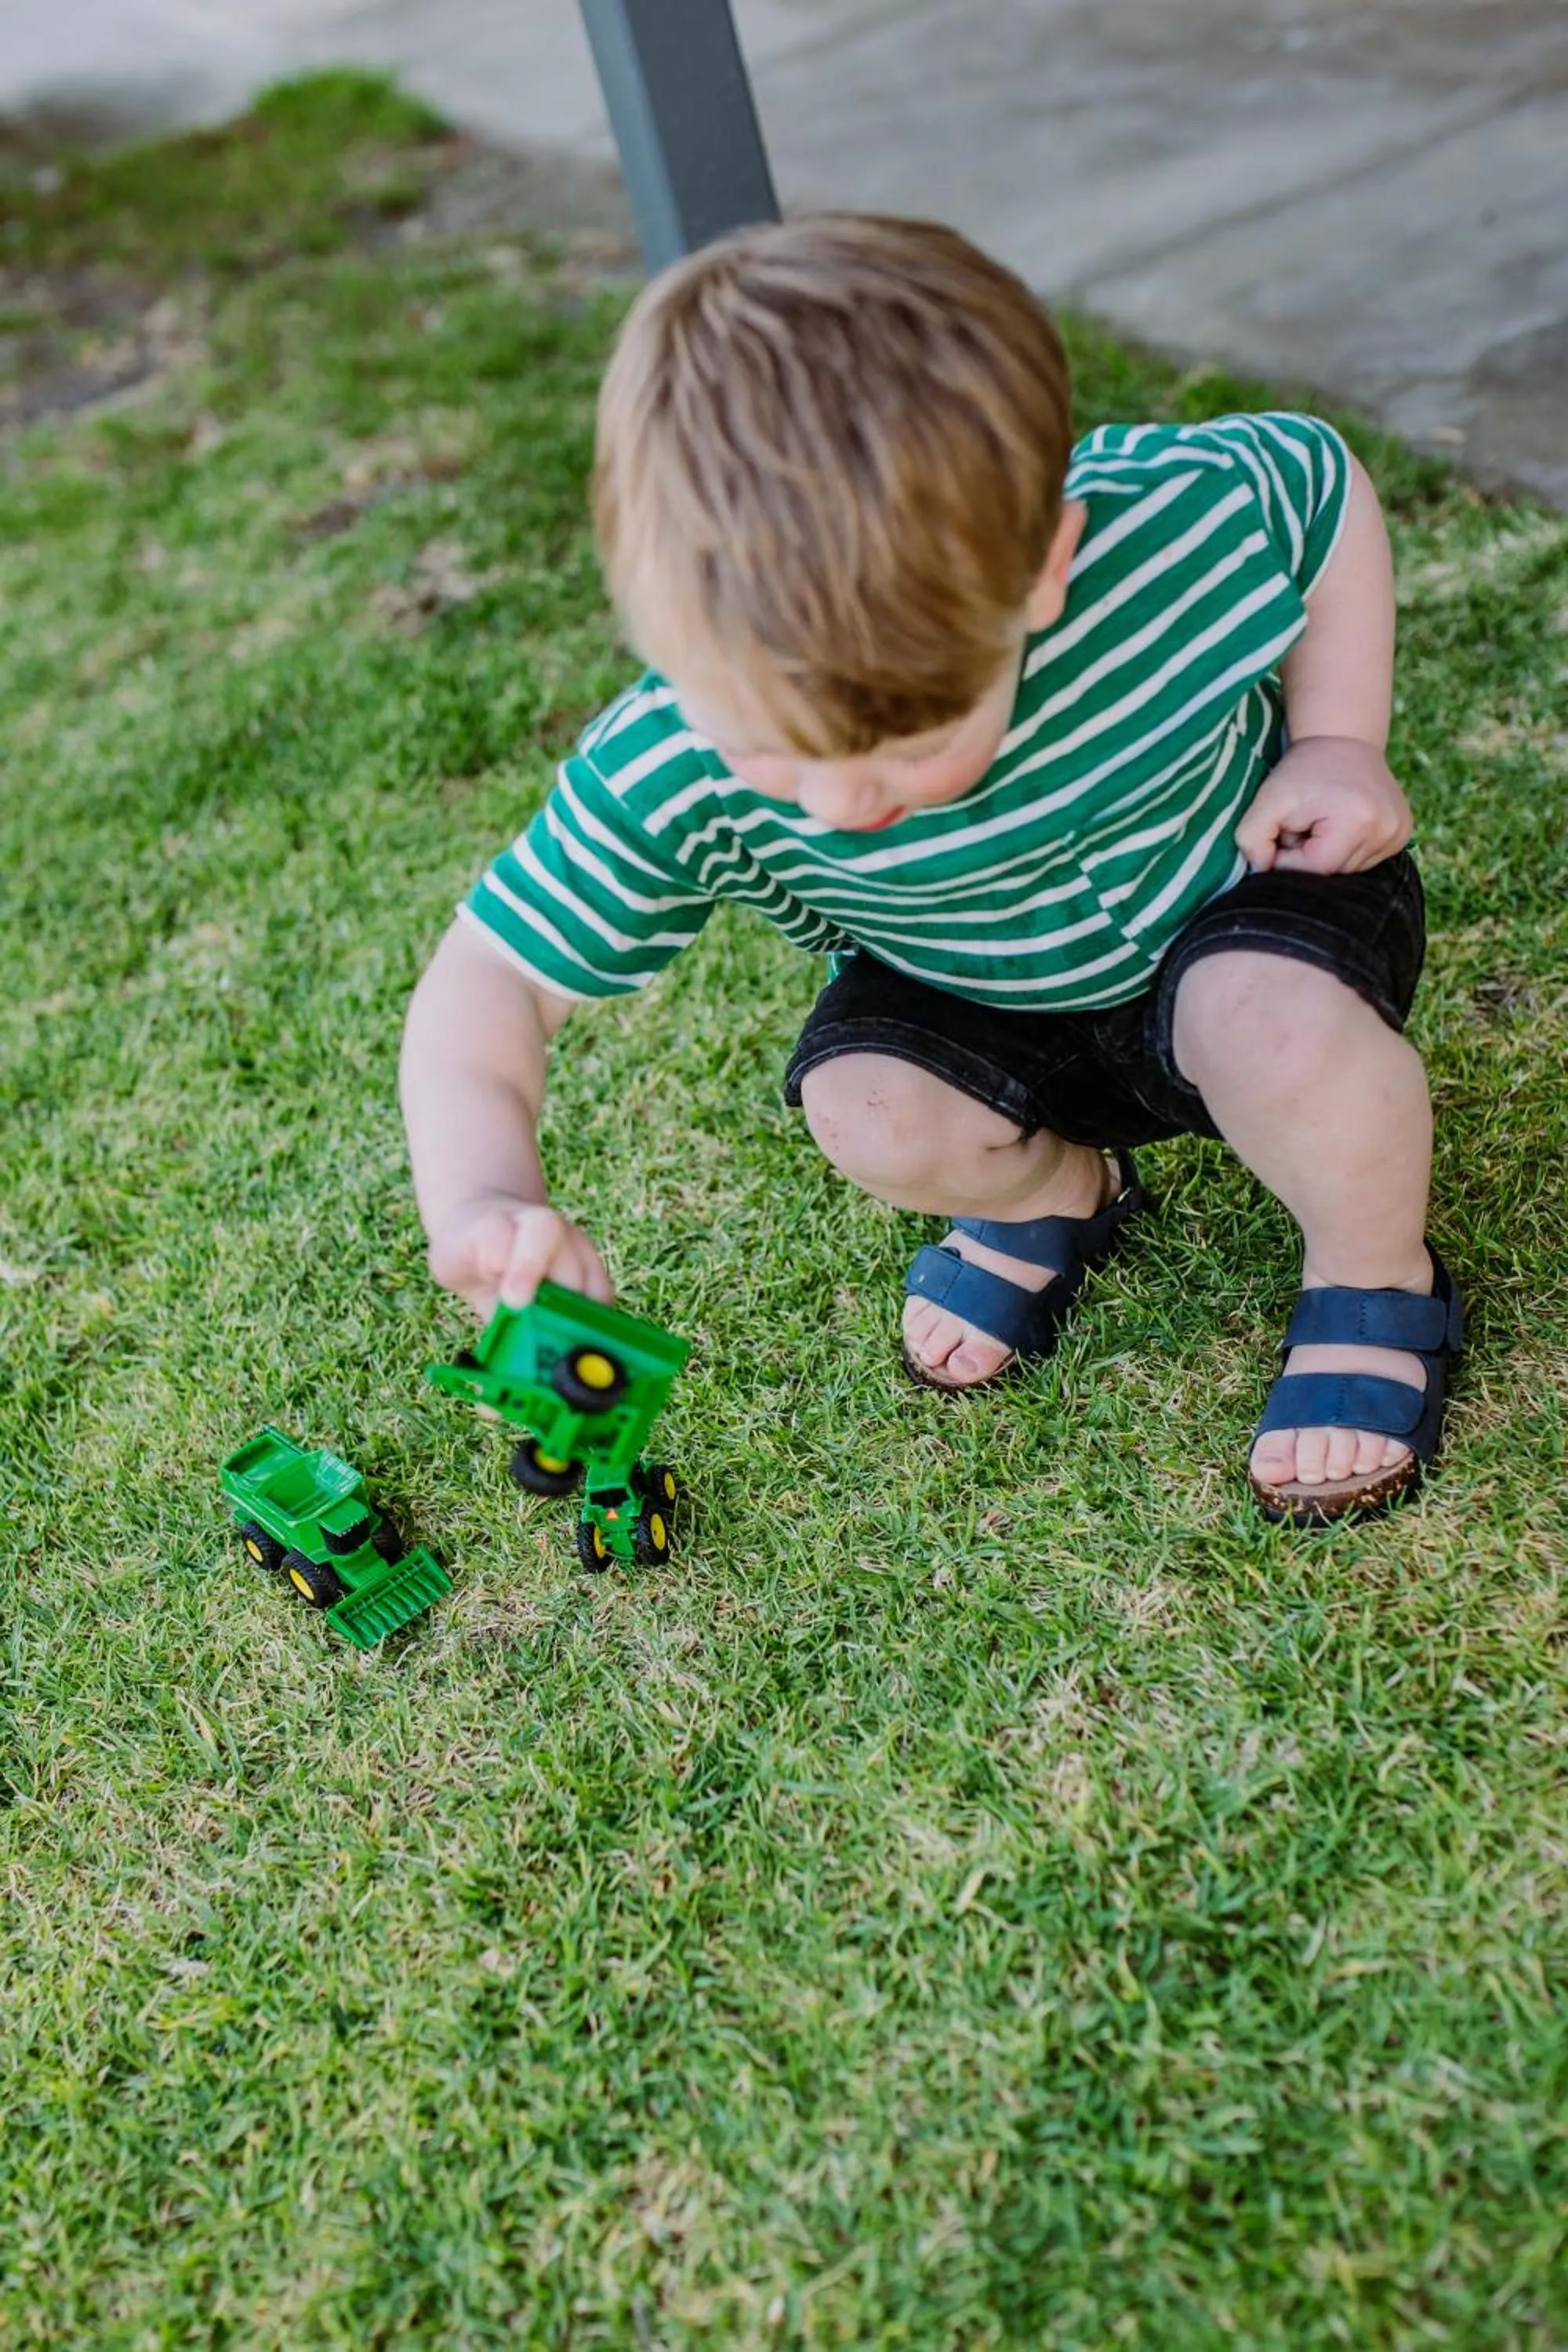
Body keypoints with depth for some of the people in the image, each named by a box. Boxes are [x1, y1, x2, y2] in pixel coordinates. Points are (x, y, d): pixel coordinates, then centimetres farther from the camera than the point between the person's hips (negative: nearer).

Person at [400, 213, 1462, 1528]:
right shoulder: (670, 779, -32)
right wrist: (480, 1199, -41)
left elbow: (1330, 484, -10)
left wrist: (1339, 747, -19)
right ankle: (1055, 1192, 12)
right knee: (866, 1107, -24)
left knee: (1270, 1024, -33)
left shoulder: (1178, 519, -33)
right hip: (1000, 1010, 3)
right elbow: (494, 974, -24)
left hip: (1241, 892, -2)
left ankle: (1377, 1273, -1)